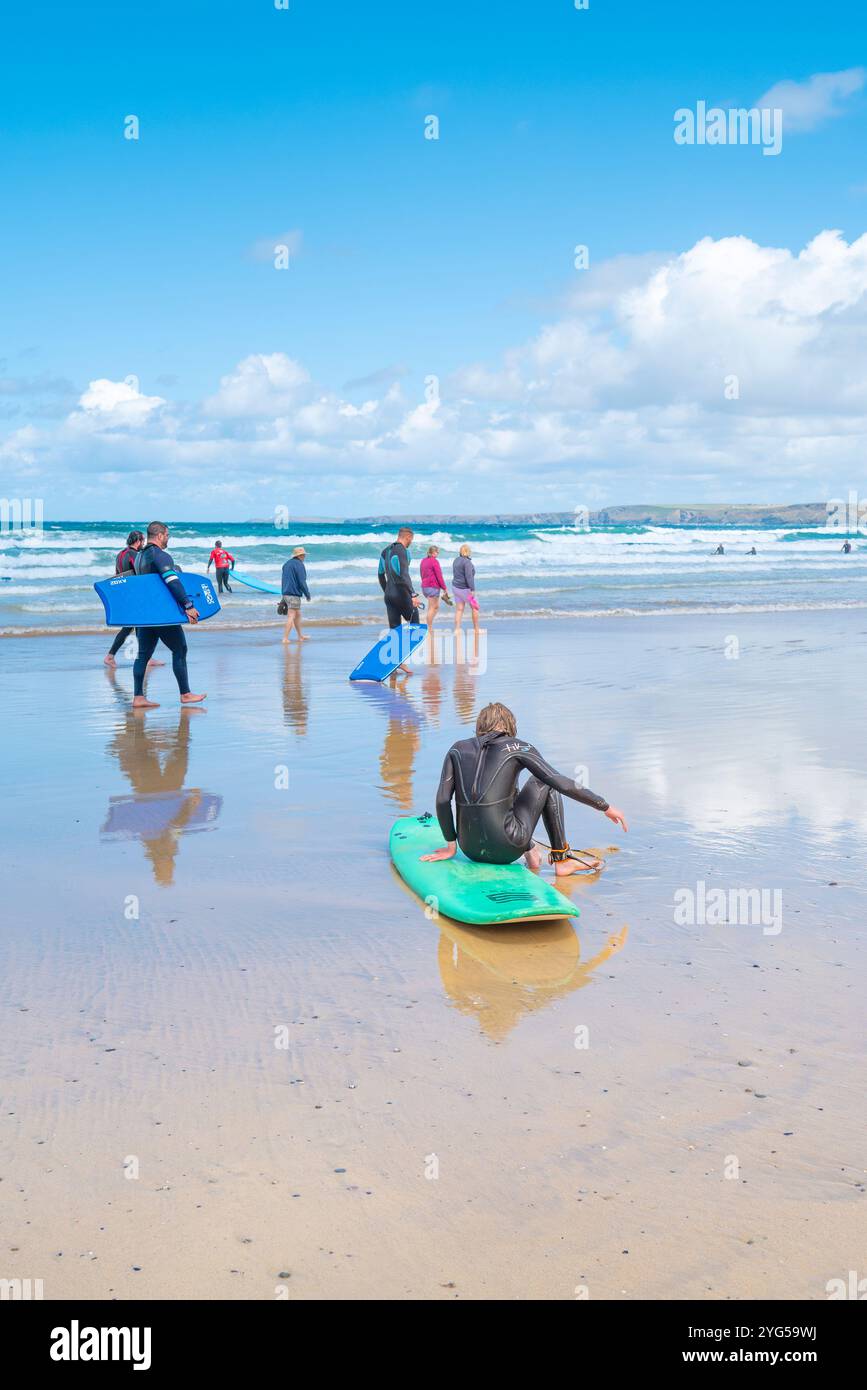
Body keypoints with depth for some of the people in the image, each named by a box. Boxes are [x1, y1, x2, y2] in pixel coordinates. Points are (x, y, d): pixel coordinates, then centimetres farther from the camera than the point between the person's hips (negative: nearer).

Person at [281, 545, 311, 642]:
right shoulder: (299, 565, -11)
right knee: (291, 616, -9)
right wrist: (307, 594, -6)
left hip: (286, 593, 9)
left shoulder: (286, 564, 16)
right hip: (294, 594, -9)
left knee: (298, 615, 19)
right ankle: (285, 638, -13)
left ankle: (300, 636, 28)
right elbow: (302, 582, -15)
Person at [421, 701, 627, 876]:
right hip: (506, 849, -4)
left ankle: (531, 853, 26)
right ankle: (562, 860, 18)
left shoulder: (458, 749, 9)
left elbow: (442, 800, 3)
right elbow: (563, 784, -3)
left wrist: (451, 845, 12)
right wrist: (606, 807, 5)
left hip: (471, 849, 4)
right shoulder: (517, 747, 1)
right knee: (544, 782, 20)